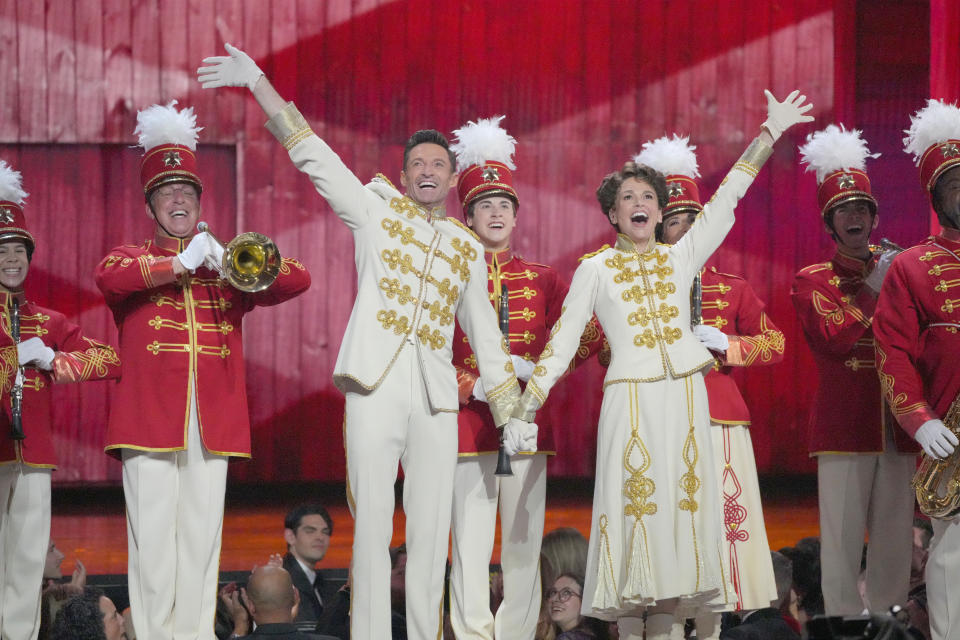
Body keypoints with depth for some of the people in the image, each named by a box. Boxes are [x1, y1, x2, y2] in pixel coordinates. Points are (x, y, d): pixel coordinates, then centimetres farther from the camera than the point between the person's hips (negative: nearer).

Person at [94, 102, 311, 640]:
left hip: (214, 422, 3)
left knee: (202, 536, 2)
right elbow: (109, 276, -14)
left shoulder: (228, 266, 18)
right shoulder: (133, 258, 10)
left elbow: (298, 280, 5)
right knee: (153, 536, -6)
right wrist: (181, 263, -18)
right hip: (150, 417, -3)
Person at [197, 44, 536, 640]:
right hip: (376, 386, -3)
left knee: (432, 529, 1)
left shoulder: (469, 248, 19)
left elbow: (484, 333, 22)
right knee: (373, 524, -6)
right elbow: (313, 155, 5)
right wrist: (258, 83, -3)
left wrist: (512, 413, 17)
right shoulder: (377, 211, 11)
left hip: (437, 397, 3)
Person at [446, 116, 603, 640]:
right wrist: (472, 387, -13)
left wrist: (536, 369, -11)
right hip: (470, 424, -2)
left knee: (524, 543, 1)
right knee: (471, 547, -6)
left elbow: (585, 339, 5)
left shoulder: (543, 280, 12)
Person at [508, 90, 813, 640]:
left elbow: (725, 201, 9)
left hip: (684, 394, 3)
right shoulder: (595, 269, 6)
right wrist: (530, 399, -2)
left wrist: (770, 133, 6)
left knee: (678, 503, 0)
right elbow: (566, 337, 5)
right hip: (631, 397, -3)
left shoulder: (682, 257, 11)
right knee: (631, 502, -7)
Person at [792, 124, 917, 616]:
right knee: (843, 536, -5)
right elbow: (835, 340, -13)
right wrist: (874, 290, -9)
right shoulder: (812, 281, 2)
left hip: (896, 425, 4)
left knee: (895, 536, 6)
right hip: (844, 425, -4)